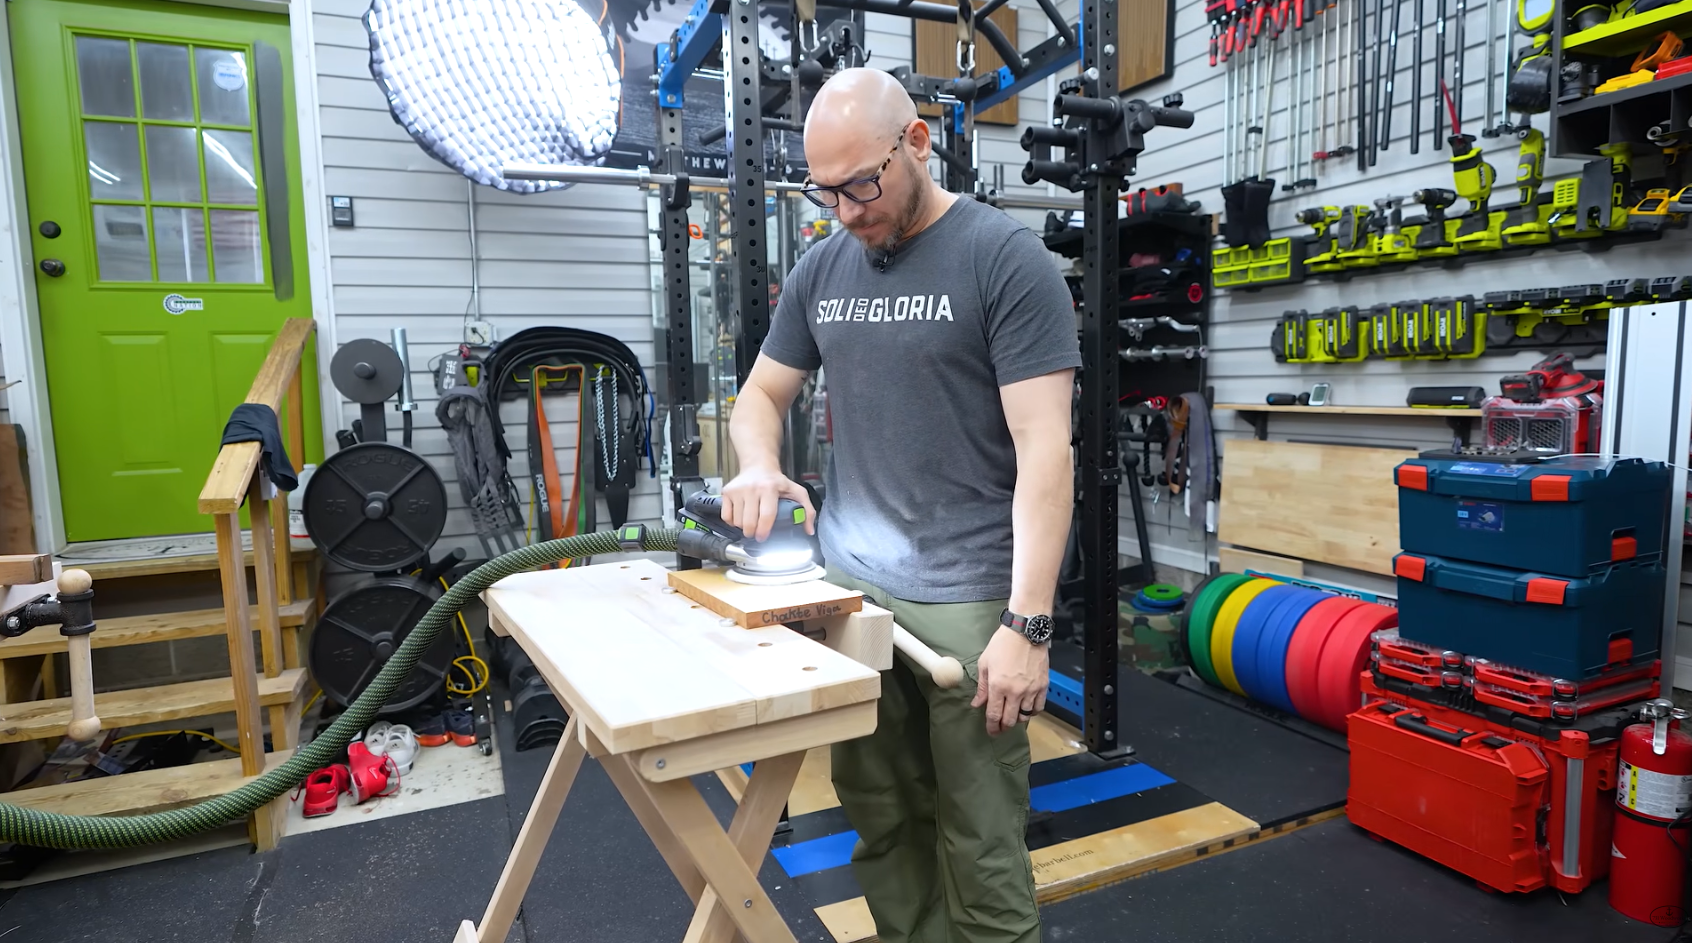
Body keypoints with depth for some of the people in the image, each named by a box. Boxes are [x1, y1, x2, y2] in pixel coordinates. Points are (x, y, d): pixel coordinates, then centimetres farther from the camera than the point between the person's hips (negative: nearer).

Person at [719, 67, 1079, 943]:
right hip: (843, 587, 5)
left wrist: (1027, 622, -18)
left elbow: (1044, 448, -12)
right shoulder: (820, 269, 10)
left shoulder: (1006, 258, -7)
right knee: (881, 827, 16)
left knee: (980, 850, 3)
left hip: (968, 599, -5)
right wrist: (759, 470, -4)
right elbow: (760, 395, 19)